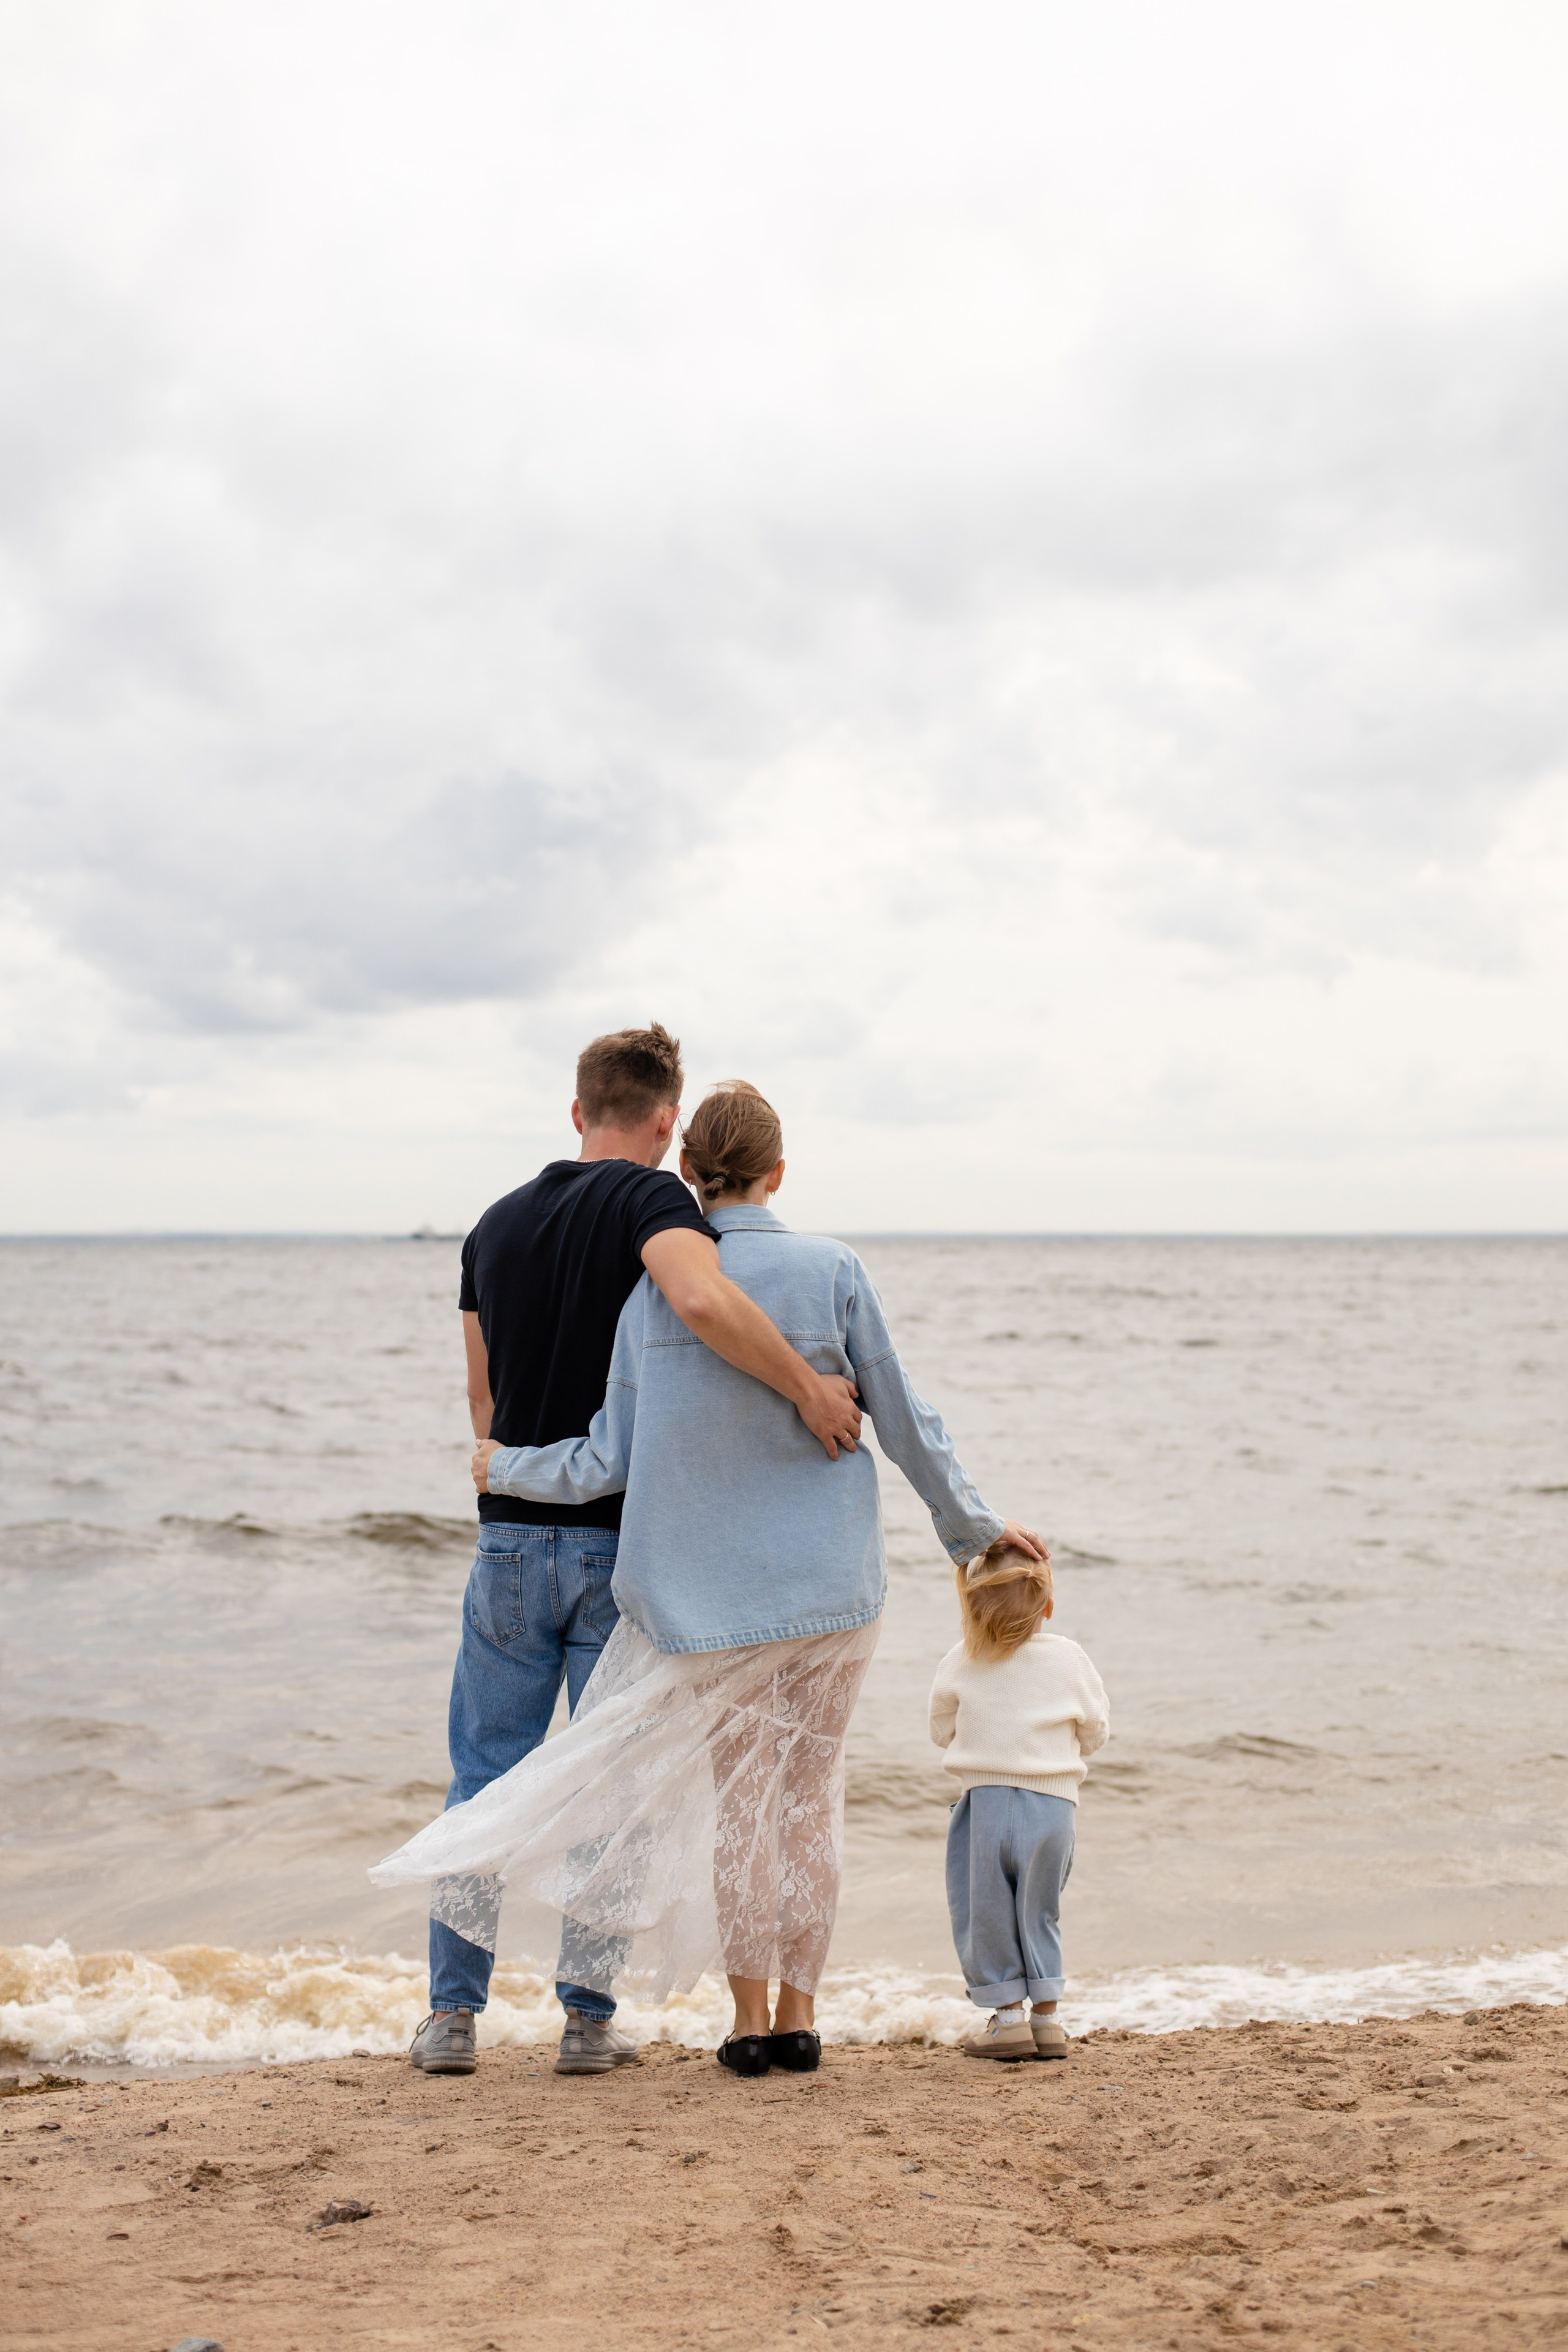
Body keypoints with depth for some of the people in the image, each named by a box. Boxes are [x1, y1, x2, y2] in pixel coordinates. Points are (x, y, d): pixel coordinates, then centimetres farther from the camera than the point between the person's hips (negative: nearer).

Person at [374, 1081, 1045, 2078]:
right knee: (809, 1795, 10)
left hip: (710, 1587, 1)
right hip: (830, 1582, 0)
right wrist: (976, 1524, 14)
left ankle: (751, 2019, 15)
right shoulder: (834, 1271, -7)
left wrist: (506, 1469, 15)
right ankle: (799, 2014, 14)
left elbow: (609, 1462, -2)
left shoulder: (654, 1288, -5)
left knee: (736, 1801, 11)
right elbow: (906, 1424, -1)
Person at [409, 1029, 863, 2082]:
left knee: (485, 1780, 11)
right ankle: (590, 2019, 11)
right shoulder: (647, 1197, -10)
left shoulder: (497, 1225, 10)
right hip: (623, 1542, -4)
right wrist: (809, 1389, -24)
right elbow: (702, 1299, -32)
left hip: (512, 1538, 5)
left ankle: (453, 2015, 12)